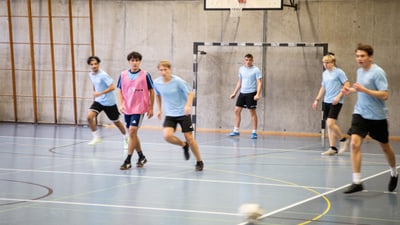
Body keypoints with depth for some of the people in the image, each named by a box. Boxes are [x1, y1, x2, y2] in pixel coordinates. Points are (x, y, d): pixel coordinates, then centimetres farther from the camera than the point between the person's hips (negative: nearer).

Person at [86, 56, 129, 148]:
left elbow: (112, 87, -26)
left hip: (109, 102, -5)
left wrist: (100, 93, -30)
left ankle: (126, 139, 32)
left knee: (116, 121, 9)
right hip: (98, 101, 5)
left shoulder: (103, 75, -21)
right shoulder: (91, 74, 2)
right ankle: (96, 137, -5)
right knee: (89, 116, -19)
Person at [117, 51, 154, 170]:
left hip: (139, 108, -5)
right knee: (132, 134, 11)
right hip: (127, 109, 5)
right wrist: (121, 104, -3)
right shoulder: (123, 75, 4)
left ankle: (128, 161, -10)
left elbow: (151, 91, 1)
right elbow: (121, 91, 12)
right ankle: (141, 157, 29)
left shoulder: (145, 75, -5)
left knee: (132, 132, -14)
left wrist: (151, 108, 0)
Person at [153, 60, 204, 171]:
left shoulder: (178, 81, -16)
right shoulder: (157, 83, -3)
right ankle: (184, 145, 12)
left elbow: (190, 93, -12)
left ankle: (199, 162, 14)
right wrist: (159, 109, 15)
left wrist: (188, 105, -28)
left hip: (183, 113, -3)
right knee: (167, 135, -20)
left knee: (189, 137, -4)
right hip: (170, 114, 3)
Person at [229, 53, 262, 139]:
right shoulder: (241, 69, 10)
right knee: (237, 110, 2)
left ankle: (254, 132, 6)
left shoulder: (256, 70, -7)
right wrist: (234, 93, 18)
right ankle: (236, 130, 10)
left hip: (251, 93, -6)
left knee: (252, 112, -1)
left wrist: (258, 94, -22)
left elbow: (259, 82, -11)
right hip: (242, 93, 6)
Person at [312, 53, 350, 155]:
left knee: (330, 123, -18)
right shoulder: (324, 73, 13)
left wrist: (338, 96, -18)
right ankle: (333, 148, 9)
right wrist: (317, 99, 17)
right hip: (326, 101, 7)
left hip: (336, 102, -7)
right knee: (329, 125, 5)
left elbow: (347, 85, -10)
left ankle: (343, 139, 4)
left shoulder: (339, 72, -8)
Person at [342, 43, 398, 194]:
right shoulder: (360, 71, 6)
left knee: (385, 147, 13)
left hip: (377, 116, -5)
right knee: (355, 143, -15)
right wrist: (351, 90, 6)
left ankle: (394, 174, 41)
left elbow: (385, 95, -23)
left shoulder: (378, 72, -16)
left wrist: (364, 90, -28)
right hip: (360, 113, 5)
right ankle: (357, 182, -14)